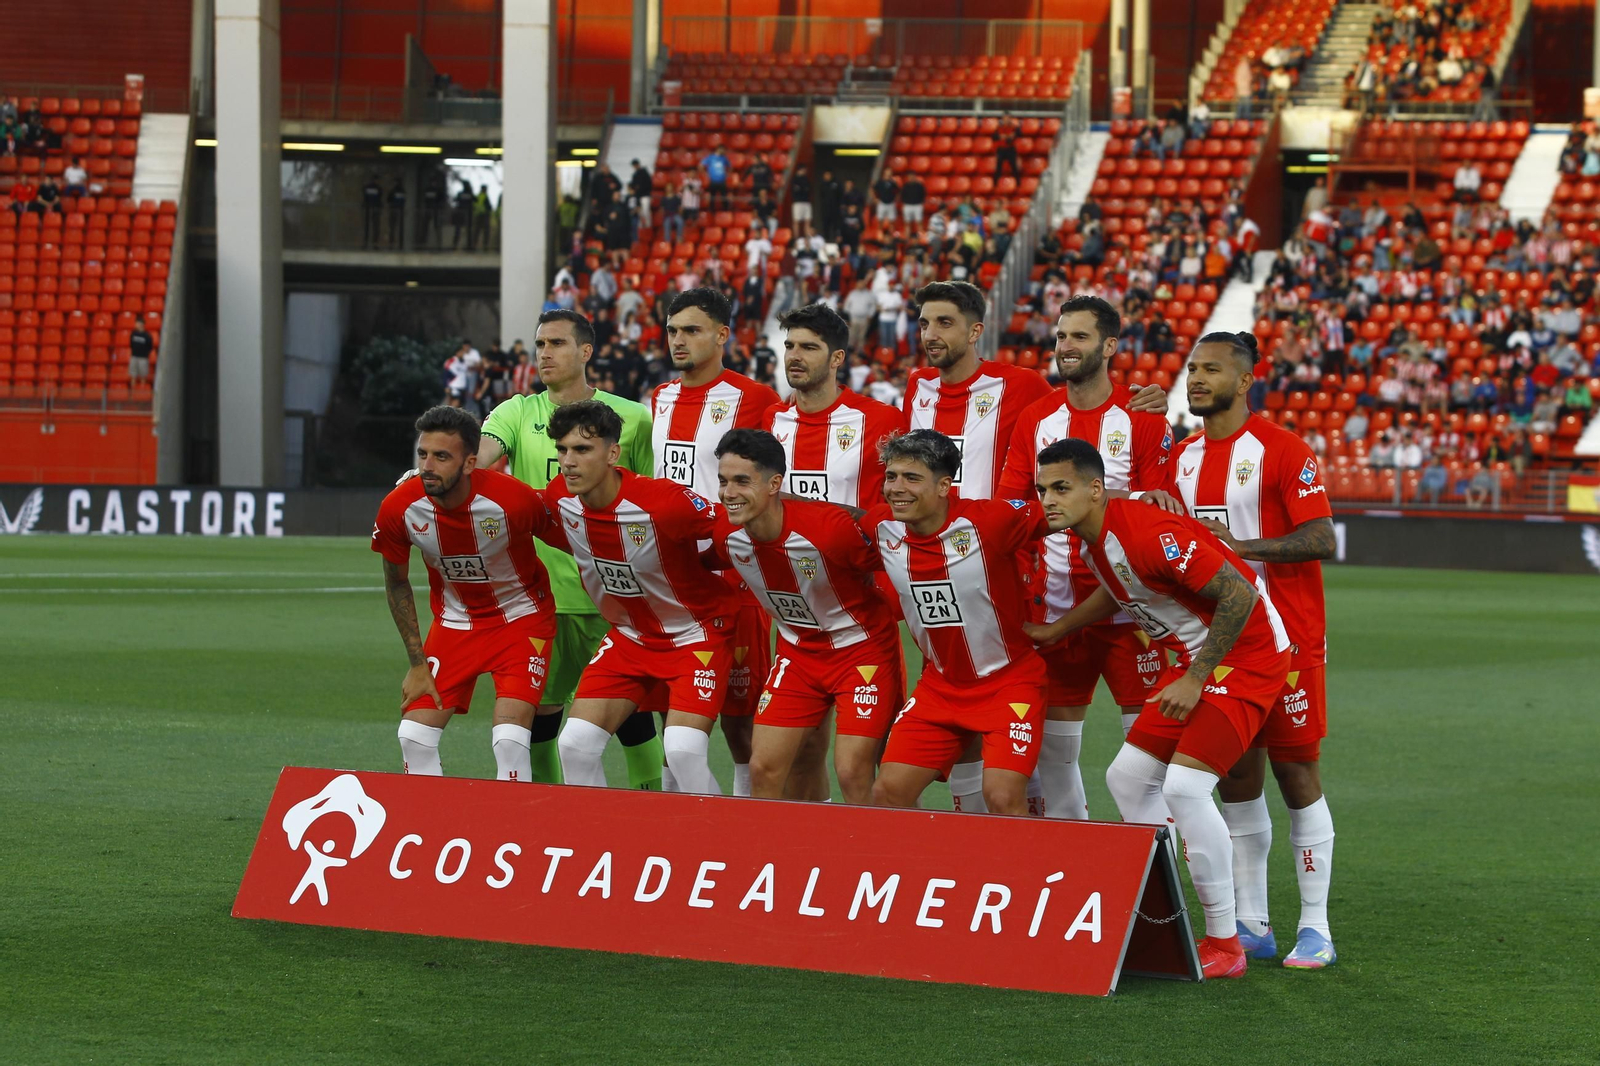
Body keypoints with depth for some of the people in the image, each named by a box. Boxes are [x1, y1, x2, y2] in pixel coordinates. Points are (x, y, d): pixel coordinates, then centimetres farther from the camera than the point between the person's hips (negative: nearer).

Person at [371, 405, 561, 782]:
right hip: (454, 621, 4)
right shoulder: (398, 508, -19)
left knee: (509, 740, -19)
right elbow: (397, 585, -1)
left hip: (521, 619, -4)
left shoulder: (514, 500, -29)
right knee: (415, 736, -4)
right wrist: (417, 663, -2)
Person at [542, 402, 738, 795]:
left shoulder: (666, 502, -30)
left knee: (682, 752, -23)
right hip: (628, 637, 6)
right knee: (576, 744, -6)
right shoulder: (558, 501, -12)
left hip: (697, 634, -6)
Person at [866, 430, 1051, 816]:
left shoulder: (989, 520, -22)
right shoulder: (881, 527, -7)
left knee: (1002, 798, -19)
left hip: (1008, 680, -5)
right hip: (939, 684, 5)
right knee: (888, 792, -1)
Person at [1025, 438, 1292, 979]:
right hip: (1196, 660, 10)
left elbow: (1238, 593, -27)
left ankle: (1225, 943, -10)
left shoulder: (1149, 532, -26)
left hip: (1247, 657, -10)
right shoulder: (1093, 536, 3)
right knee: (1127, 778, 10)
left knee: (1185, 786, -20)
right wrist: (1054, 631, 28)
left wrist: (1195, 680, -22)